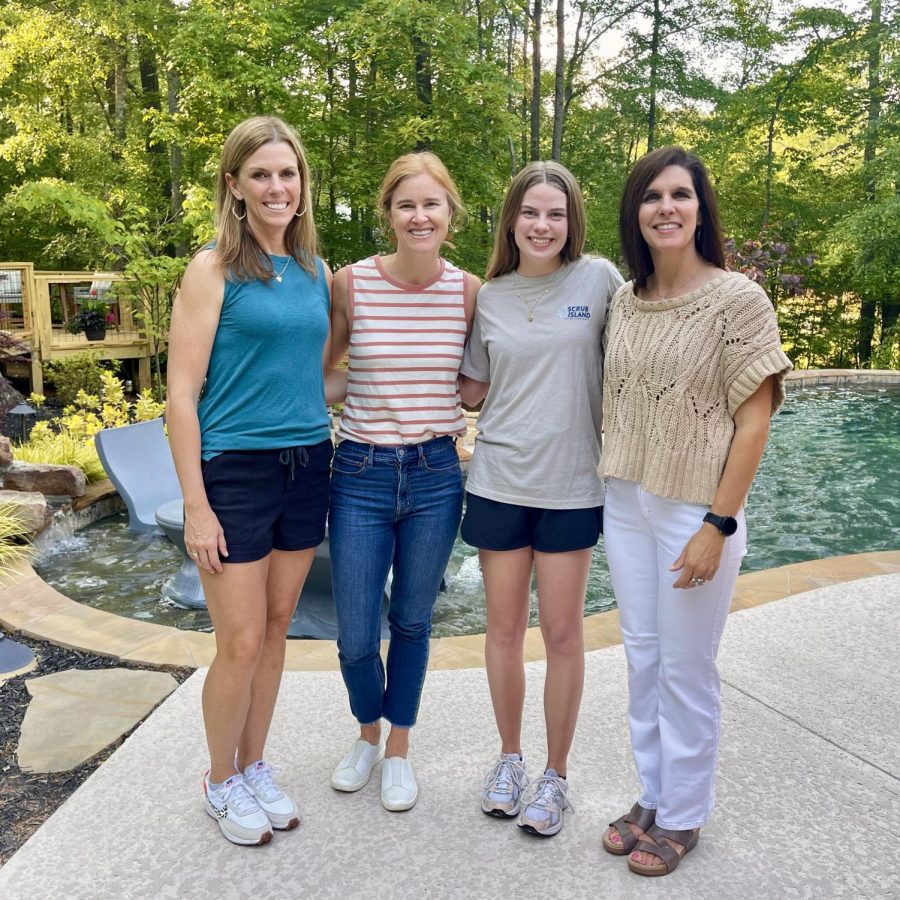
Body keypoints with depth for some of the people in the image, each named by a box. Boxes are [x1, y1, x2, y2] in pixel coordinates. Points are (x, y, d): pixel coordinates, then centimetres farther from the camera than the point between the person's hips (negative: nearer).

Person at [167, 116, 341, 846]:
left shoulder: (317, 273, 9)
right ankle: (221, 782, 26)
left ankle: (254, 766, 33)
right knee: (242, 643, 1)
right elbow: (182, 395, -11)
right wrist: (196, 506, -14)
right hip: (234, 474, -5)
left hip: (305, 470, 5)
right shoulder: (215, 269, -7)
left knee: (277, 630, 14)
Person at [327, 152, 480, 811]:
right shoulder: (351, 283, -7)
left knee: (412, 623, 16)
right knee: (355, 638, 6)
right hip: (361, 476, -1)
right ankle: (369, 732, 39)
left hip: (436, 477, 1)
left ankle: (399, 748, 39)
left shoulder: (469, 291, -3)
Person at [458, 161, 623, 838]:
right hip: (499, 481, 3)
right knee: (504, 628, 11)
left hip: (571, 485, -2)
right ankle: (510, 758, 32)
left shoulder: (598, 279, -3)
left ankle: (555, 775, 25)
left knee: (562, 632, 6)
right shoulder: (489, 297, 6)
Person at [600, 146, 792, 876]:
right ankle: (651, 796, 33)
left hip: (695, 511, -5)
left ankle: (682, 817, 27)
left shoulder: (737, 298, -10)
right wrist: (614, 491, 10)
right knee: (642, 658, 15)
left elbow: (754, 420, -11)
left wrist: (717, 526, -15)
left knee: (686, 669, 7)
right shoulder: (625, 301, 6)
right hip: (626, 505, 5)